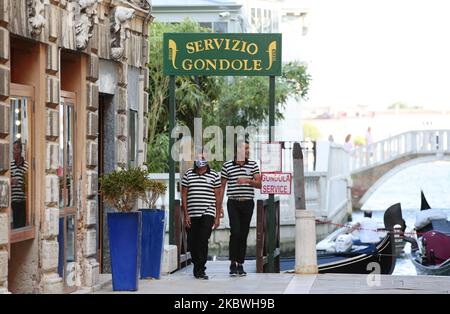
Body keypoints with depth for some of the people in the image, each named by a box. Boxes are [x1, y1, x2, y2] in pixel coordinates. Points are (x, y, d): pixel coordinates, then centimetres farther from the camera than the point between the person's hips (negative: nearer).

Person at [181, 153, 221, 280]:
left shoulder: (214, 175, 5)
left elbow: (217, 197, 6)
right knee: (192, 242, 6)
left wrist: (218, 217, 3)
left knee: (203, 241, -13)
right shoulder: (188, 174, 8)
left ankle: (200, 270, -13)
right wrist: (186, 215, 1)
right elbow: (184, 195, 8)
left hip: (207, 214, -2)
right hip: (191, 215, 2)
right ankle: (197, 267, 23)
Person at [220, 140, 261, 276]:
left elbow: (259, 184, 3)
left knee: (244, 234, 4)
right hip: (233, 203, -2)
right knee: (235, 232, -14)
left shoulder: (253, 165, 8)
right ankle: (233, 263, -8)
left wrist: (248, 180, -16)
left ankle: (240, 264, 11)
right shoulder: (227, 165, 3)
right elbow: (222, 186, 7)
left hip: (248, 203, 2)